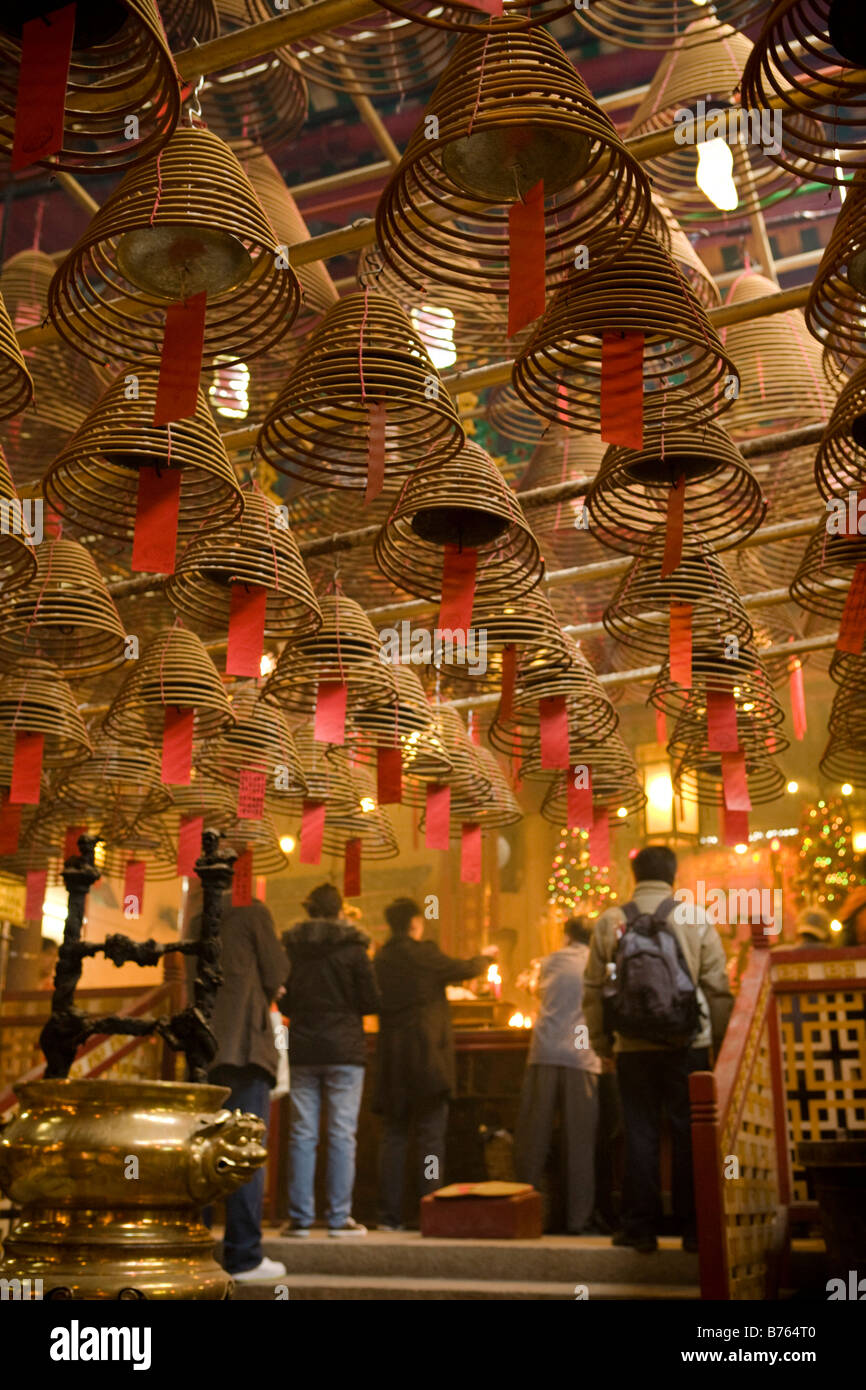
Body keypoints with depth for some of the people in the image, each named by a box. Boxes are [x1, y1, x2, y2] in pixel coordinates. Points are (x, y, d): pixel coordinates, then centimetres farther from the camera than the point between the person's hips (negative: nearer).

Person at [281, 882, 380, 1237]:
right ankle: (339, 1217, 2)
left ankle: (300, 1217, 7)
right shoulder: (352, 947, -5)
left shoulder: (291, 947, 3)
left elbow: (283, 1003, 9)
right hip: (344, 1050, -3)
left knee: (302, 1134, 6)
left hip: (302, 1051, 3)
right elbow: (371, 1001, -4)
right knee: (341, 1133, 1)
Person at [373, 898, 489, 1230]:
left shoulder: (380, 959, 5)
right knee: (431, 1136, 1)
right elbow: (465, 970, 3)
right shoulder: (423, 954, -9)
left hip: (391, 1059, 5)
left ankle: (389, 1215, 9)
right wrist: (484, 958, 26)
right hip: (426, 1058, -5)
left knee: (393, 1136, 9)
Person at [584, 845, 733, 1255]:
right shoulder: (695, 917, -1)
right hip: (688, 1044, -1)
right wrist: (721, 1039, 8)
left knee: (640, 1134, 8)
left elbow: (593, 989, 4)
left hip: (633, 1047, 1)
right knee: (689, 1133, 7)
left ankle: (640, 1227, 11)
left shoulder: (609, 921, 2)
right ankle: (693, 1227, 12)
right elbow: (718, 987, 0)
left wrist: (600, 1041, 13)